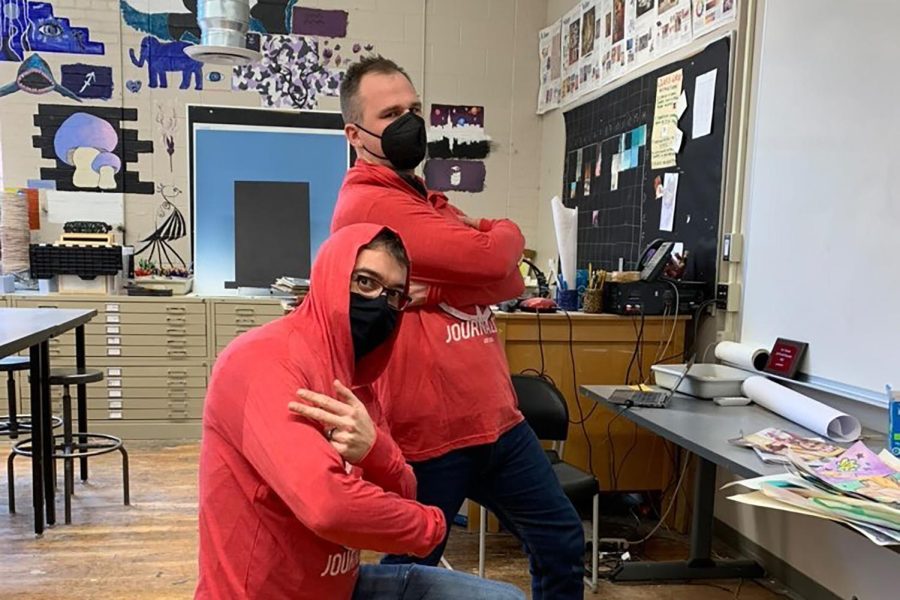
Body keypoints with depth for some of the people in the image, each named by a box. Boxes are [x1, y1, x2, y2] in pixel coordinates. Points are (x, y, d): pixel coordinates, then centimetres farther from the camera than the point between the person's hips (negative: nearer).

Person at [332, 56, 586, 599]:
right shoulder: (368, 203, -13)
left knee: (561, 541, 19)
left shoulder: (429, 201, 16)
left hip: (495, 417, 9)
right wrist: (507, 233, 3)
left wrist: (436, 290, -15)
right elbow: (488, 257, -21)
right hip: (428, 431, -8)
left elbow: (510, 281, 4)